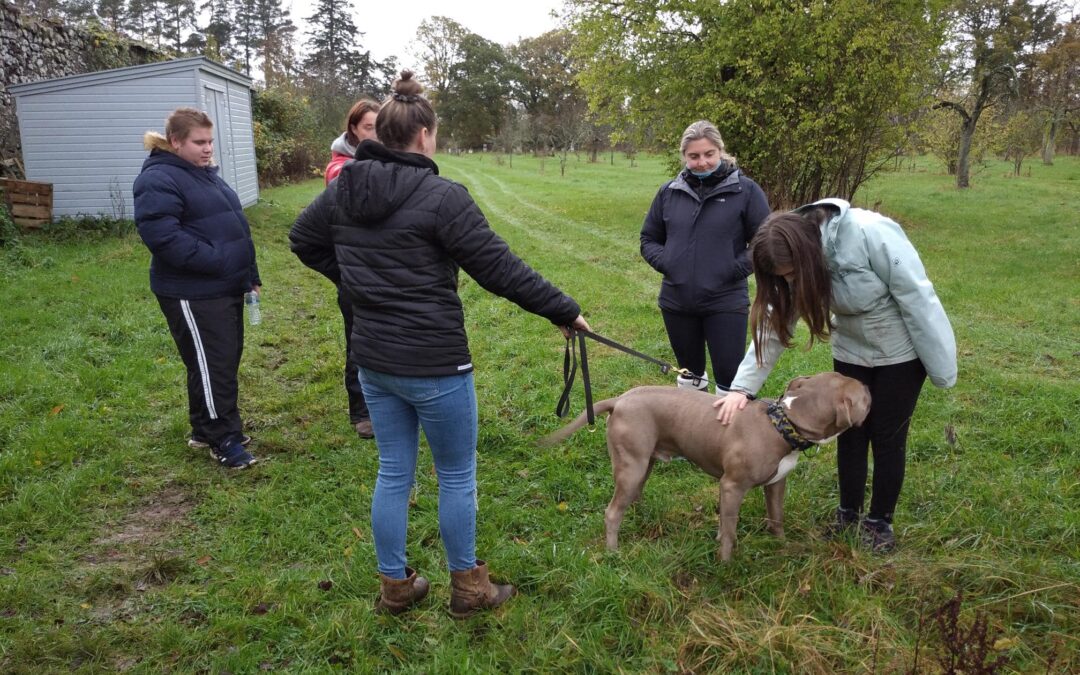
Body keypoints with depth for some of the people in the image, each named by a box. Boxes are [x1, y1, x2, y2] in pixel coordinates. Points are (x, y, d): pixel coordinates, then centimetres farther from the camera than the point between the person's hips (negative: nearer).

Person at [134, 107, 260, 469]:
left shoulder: (205, 174, 16)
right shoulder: (159, 180, -14)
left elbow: (233, 226, 21)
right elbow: (163, 237, -25)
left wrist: (249, 274, 17)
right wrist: (218, 262, -24)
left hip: (225, 287, 10)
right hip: (193, 294, -10)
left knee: (227, 359, 16)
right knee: (212, 365, -3)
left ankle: (206, 429, 30)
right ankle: (223, 439, 9)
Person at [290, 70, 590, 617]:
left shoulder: (344, 189, 3)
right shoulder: (441, 197, -18)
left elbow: (303, 239, 20)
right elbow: (501, 269, -16)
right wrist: (563, 310, -6)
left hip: (372, 359, 7)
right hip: (433, 364, -7)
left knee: (393, 471, 19)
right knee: (457, 473, 11)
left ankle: (395, 586, 32)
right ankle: (468, 587, 27)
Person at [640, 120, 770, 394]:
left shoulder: (745, 190, -5)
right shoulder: (669, 192, 4)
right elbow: (649, 239, 14)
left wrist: (737, 269, -13)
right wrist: (665, 263, -3)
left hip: (725, 303, -3)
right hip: (676, 302, 4)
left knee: (730, 379, -2)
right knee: (690, 375, 19)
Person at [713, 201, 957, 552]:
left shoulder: (871, 234, -33)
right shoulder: (797, 265, -13)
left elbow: (917, 296, -26)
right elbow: (773, 325, -11)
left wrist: (939, 366, -18)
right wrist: (742, 386, -18)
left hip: (901, 352, -5)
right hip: (851, 352, 5)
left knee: (887, 437, 4)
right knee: (850, 433, 10)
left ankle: (880, 522, 22)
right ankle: (848, 515, 28)